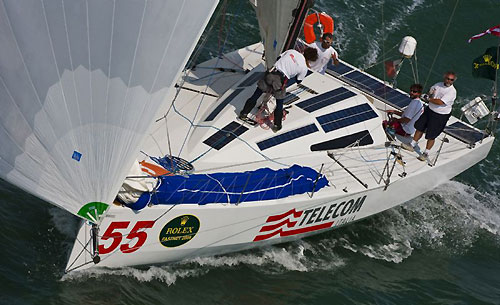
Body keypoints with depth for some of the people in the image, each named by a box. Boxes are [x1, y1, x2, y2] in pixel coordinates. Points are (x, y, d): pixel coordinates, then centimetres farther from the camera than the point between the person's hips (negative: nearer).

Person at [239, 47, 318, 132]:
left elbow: (278, 58, 16)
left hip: (271, 73, 4)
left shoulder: (292, 51, 10)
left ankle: (243, 114, 28)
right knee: (279, 105, 17)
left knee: (256, 95, 16)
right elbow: (298, 81, 11)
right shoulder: (304, 68, 0)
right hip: (281, 80, -4)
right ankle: (277, 126, 26)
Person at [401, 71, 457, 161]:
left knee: (431, 136, 3)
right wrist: (430, 93, 1)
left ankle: (426, 153, 20)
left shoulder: (452, 91, -20)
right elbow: (430, 91, 22)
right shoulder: (438, 85, 2)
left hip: (440, 116, -6)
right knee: (420, 128, 15)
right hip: (429, 110, 7)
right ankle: (412, 145, 32)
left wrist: (428, 99, -17)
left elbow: (440, 102, -27)